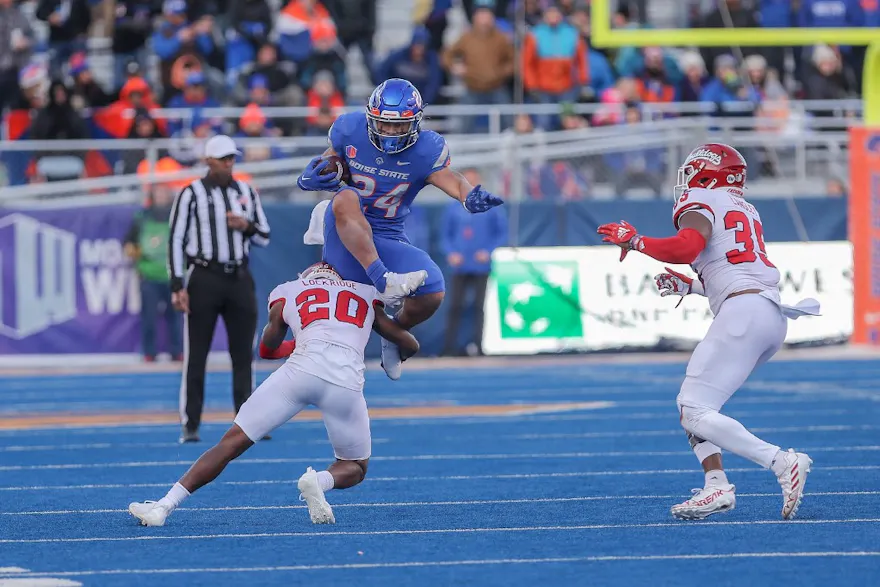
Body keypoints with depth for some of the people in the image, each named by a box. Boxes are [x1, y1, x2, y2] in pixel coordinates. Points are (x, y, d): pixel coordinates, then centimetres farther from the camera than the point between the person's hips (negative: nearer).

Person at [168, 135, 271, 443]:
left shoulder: (247, 192, 11)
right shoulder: (192, 194, -1)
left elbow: (264, 238, 16)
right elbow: (176, 240, -4)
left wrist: (247, 227, -7)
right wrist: (178, 286, -11)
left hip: (239, 279, 4)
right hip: (204, 277, -4)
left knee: (244, 354, 5)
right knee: (196, 355, -3)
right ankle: (189, 426, 0)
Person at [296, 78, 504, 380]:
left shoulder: (425, 150, -7)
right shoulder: (351, 132, -5)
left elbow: (450, 179, -23)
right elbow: (327, 161, 10)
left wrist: (471, 196, -45)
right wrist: (310, 178, -13)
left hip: (388, 241, 1)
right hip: (344, 240, -1)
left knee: (432, 294, -18)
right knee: (345, 198, -35)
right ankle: (382, 279, -44)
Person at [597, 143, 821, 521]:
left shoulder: (701, 204, 1)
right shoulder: (747, 211, 27)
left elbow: (686, 248, -18)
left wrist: (634, 241, -5)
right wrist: (689, 287, 37)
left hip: (743, 313, -9)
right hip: (773, 315, 9)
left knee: (695, 413, -11)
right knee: (690, 402, 16)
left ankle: (782, 463, -21)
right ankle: (717, 485, 0)